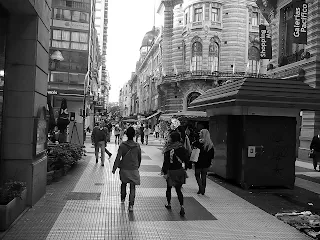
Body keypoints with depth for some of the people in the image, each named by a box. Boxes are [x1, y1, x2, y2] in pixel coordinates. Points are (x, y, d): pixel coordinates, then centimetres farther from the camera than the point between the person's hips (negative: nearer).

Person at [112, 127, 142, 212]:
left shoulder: (122, 145, -10)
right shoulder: (137, 146, -5)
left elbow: (118, 158, -10)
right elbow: (139, 158, 7)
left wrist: (114, 168, -3)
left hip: (124, 169, 0)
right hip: (134, 169, 0)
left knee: (123, 184, 23)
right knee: (132, 187, 3)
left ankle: (123, 199, 39)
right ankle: (131, 205, -4)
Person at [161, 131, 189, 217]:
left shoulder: (169, 149, -17)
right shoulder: (182, 147, -2)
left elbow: (166, 161, -18)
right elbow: (186, 159, 3)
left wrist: (164, 172, -14)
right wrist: (186, 167, 16)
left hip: (171, 172, -4)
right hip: (180, 171, 4)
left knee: (169, 188, 18)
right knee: (178, 190, 8)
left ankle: (169, 204, 32)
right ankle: (182, 207, -5)